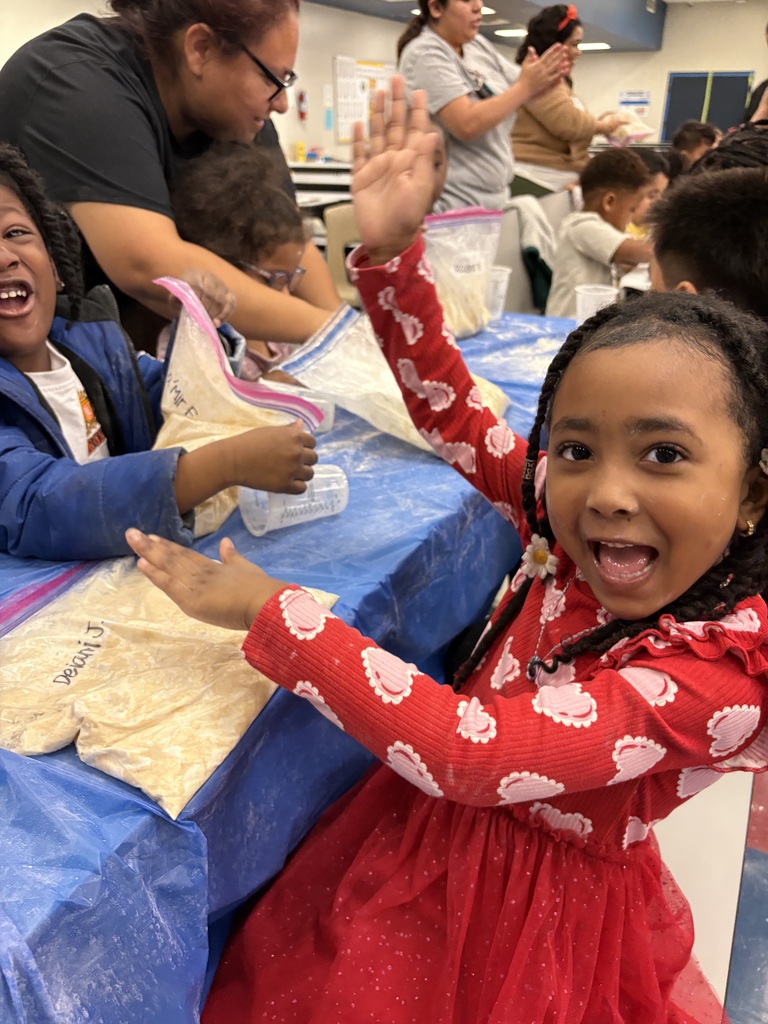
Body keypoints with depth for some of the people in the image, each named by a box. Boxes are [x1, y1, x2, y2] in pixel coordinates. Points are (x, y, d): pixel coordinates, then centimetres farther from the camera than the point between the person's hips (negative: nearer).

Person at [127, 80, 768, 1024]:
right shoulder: (563, 520, -14)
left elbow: (467, 752, -38)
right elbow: (448, 410, -4)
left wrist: (268, 609, -33)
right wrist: (390, 249, -17)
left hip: (549, 914, -4)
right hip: (429, 843, 4)